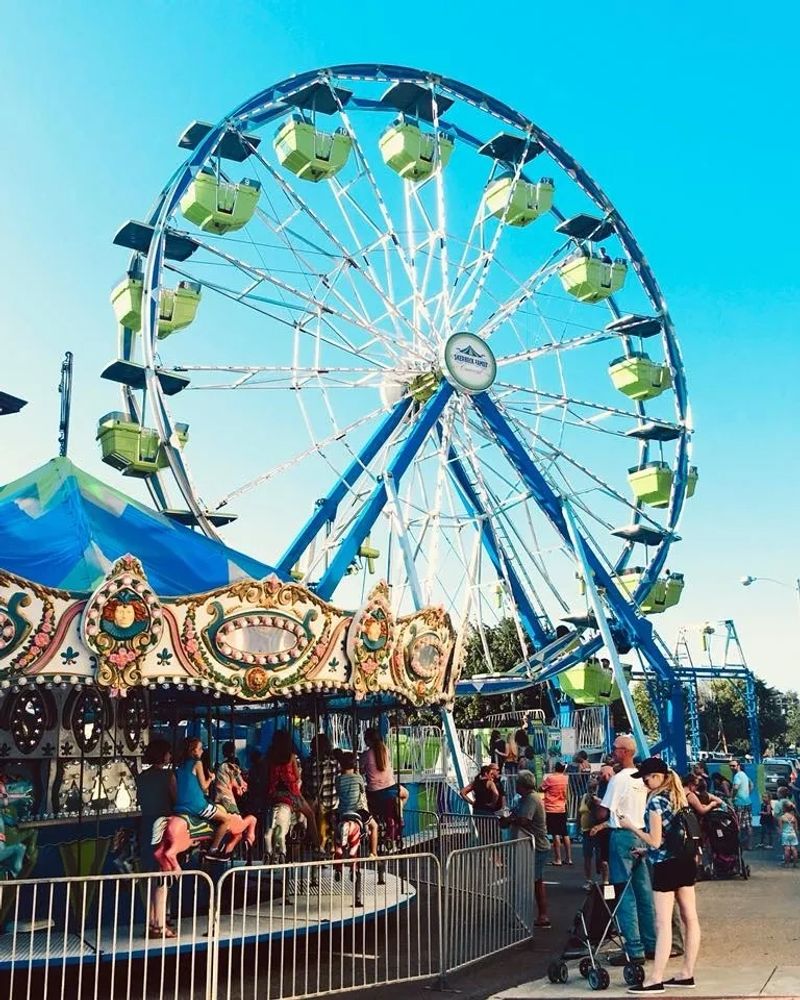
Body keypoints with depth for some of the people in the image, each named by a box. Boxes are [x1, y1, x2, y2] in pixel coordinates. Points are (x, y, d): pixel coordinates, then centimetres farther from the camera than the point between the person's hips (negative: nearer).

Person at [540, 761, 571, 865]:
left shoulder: (550, 778, -14)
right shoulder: (565, 778, 3)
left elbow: (542, 789, -6)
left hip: (551, 809, -5)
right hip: (562, 809, 6)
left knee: (556, 834, -5)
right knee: (565, 834, 12)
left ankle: (558, 859, -5)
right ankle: (569, 858, 15)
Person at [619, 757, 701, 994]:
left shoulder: (656, 801, -14)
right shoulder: (678, 796, 11)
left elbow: (655, 841, -16)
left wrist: (631, 826, -6)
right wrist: (644, 849, 22)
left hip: (667, 865, -9)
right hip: (687, 861, 9)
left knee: (663, 924, -5)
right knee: (689, 918, 11)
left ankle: (655, 979, -2)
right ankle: (687, 974, 19)